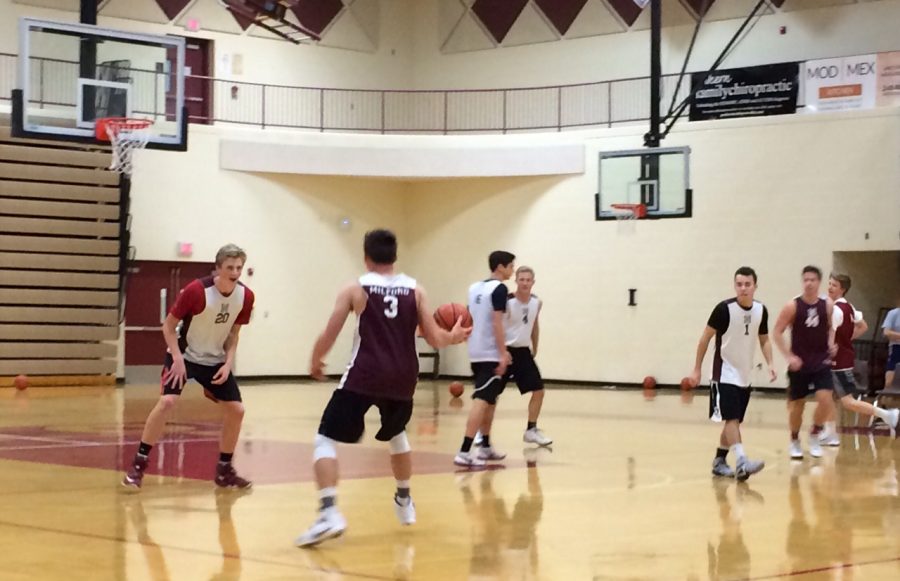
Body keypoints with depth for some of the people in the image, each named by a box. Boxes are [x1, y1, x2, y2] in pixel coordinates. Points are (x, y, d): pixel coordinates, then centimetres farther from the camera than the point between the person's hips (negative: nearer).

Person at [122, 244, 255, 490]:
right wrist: (178, 359, -24)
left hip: (215, 360, 5)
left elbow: (233, 333, 4)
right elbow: (168, 326, -15)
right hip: (184, 355, -5)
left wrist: (228, 363, -10)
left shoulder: (245, 296, -11)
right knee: (167, 401, -23)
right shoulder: (196, 290, -25)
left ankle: (224, 470, 14)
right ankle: (138, 465, -14)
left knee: (236, 410, -2)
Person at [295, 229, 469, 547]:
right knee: (396, 434, 33)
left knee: (325, 439, -1)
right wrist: (454, 336, 30)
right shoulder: (415, 290, 8)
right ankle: (405, 501, 43)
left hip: (364, 377, -4)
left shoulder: (356, 289, 0)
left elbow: (328, 337, -1)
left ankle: (329, 513, -21)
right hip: (402, 378, 4)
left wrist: (315, 363, 18)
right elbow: (435, 339, 8)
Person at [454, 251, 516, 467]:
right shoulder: (499, 289, -11)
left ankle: (485, 447, 28)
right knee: (482, 401, -13)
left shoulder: (475, 288, 14)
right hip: (491, 354, -9)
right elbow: (497, 323, -18)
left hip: (476, 353, 9)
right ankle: (464, 452, -22)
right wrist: (503, 354, -19)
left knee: (490, 400, 21)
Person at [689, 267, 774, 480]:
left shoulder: (761, 310, -1)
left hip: (745, 376, 6)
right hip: (725, 374, -6)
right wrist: (697, 369, -7)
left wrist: (770, 364, -5)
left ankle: (719, 461, 23)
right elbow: (706, 337, -8)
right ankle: (742, 462, -26)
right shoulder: (724, 308, -16)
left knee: (733, 421, 11)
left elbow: (764, 340, 12)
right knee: (731, 418, -17)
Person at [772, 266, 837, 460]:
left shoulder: (827, 305, -1)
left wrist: (831, 343, -1)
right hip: (799, 364, -2)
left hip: (821, 362, 2)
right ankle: (794, 441, 29)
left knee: (825, 400, -15)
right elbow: (778, 332, -6)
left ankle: (814, 436, 9)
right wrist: (789, 356, -16)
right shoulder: (793, 306, -10)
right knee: (797, 404, 7)